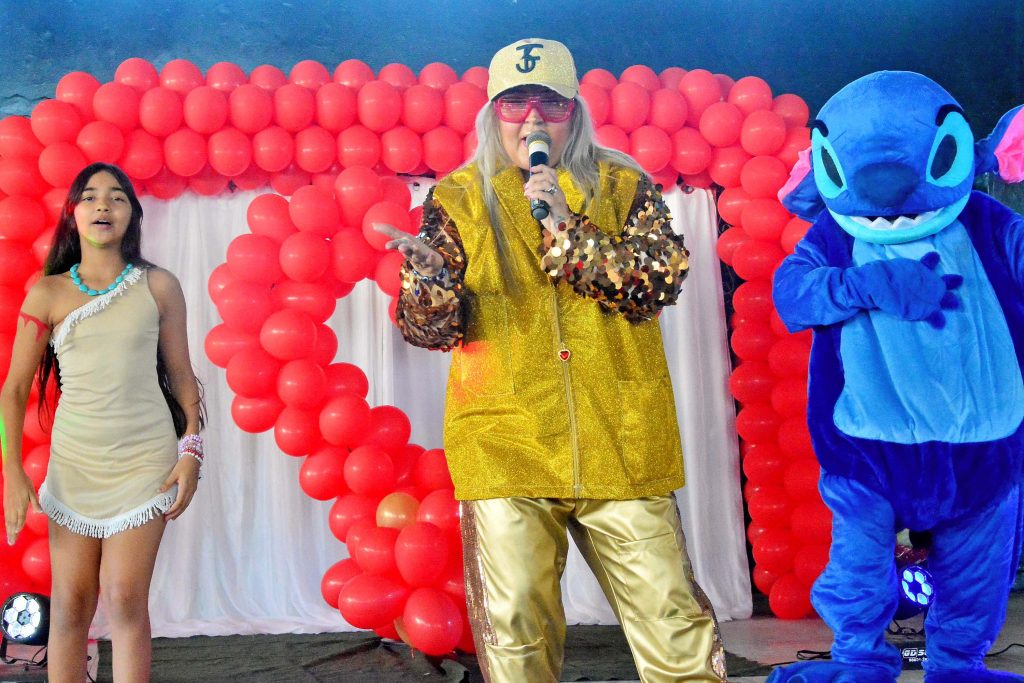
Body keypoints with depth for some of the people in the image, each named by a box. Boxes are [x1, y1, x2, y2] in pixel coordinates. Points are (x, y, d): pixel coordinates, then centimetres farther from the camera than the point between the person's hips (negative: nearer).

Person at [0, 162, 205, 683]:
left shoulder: (158, 287, 2)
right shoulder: (47, 294, 2)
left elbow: (181, 375, 6)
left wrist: (191, 450, -3)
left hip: (146, 459, -1)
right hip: (73, 461, 1)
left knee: (125, 601, -3)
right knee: (70, 604, 5)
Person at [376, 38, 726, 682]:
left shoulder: (622, 186, 8)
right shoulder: (459, 200, 6)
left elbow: (660, 282, -6)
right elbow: (431, 324, 0)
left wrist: (565, 230, -14)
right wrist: (428, 277, -22)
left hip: (621, 445, 1)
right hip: (505, 446, 0)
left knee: (672, 615, 7)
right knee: (516, 629, 5)